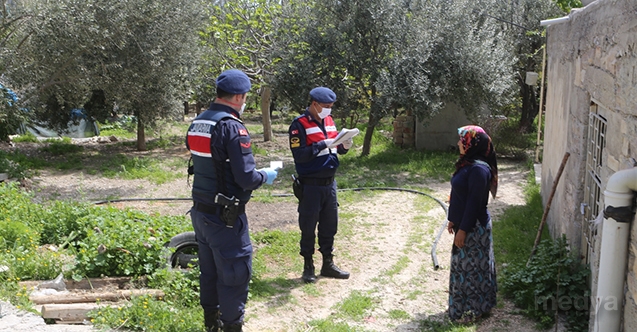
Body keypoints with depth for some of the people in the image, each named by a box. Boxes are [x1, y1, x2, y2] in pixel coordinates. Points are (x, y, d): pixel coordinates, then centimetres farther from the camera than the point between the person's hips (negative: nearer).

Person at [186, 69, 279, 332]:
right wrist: (266, 176, -2)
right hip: (225, 218, -8)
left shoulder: (196, 123, 6)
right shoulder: (232, 127, -19)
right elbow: (246, 178, -22)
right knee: (234, 273, 3)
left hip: (199, 211, 9)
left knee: (209, 270, 20)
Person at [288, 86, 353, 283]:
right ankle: (308, 266, 18)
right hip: (310, 185, -7)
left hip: (329, 183, 7)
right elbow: (299, 155, -20)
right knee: (308, 228, 5)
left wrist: (344, 146, -6)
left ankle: (328, 264, 27)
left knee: (330, 225, 14)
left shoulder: (329, 121, 10)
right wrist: (322, 144, -24)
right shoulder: (300, 125, -12)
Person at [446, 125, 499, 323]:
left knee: (470, 267, 1)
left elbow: (474, 202, -24)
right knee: (464, 266, 18)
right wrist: (453, 220, 18)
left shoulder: (478, 169, -23)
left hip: (474, 228, -10)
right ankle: (466, 306, 31)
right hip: (465, 225, 10)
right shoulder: (467, 164, 8)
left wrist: (463, 229, -21)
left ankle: (471, 310, 14)